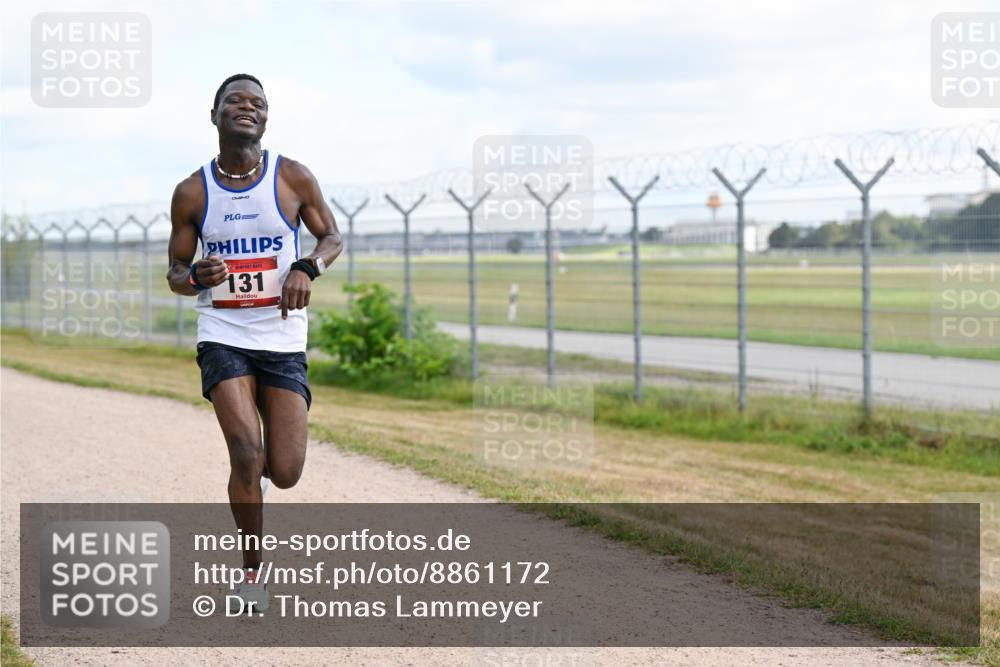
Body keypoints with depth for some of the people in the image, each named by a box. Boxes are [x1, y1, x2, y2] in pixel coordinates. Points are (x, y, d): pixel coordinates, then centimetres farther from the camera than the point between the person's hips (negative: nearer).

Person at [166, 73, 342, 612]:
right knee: (245, 452, -18)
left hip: (283, 340, 1)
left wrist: (307, 267, -12)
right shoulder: (192, 193, 0)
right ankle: (252, 570, 1)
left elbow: (332, 237, 11)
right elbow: (175, 273, 8)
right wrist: (195, 277, -17)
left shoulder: (294, 179, -2)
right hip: (223, 337, -1)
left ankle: (255, 469, 35)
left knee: (284, 473, -5)